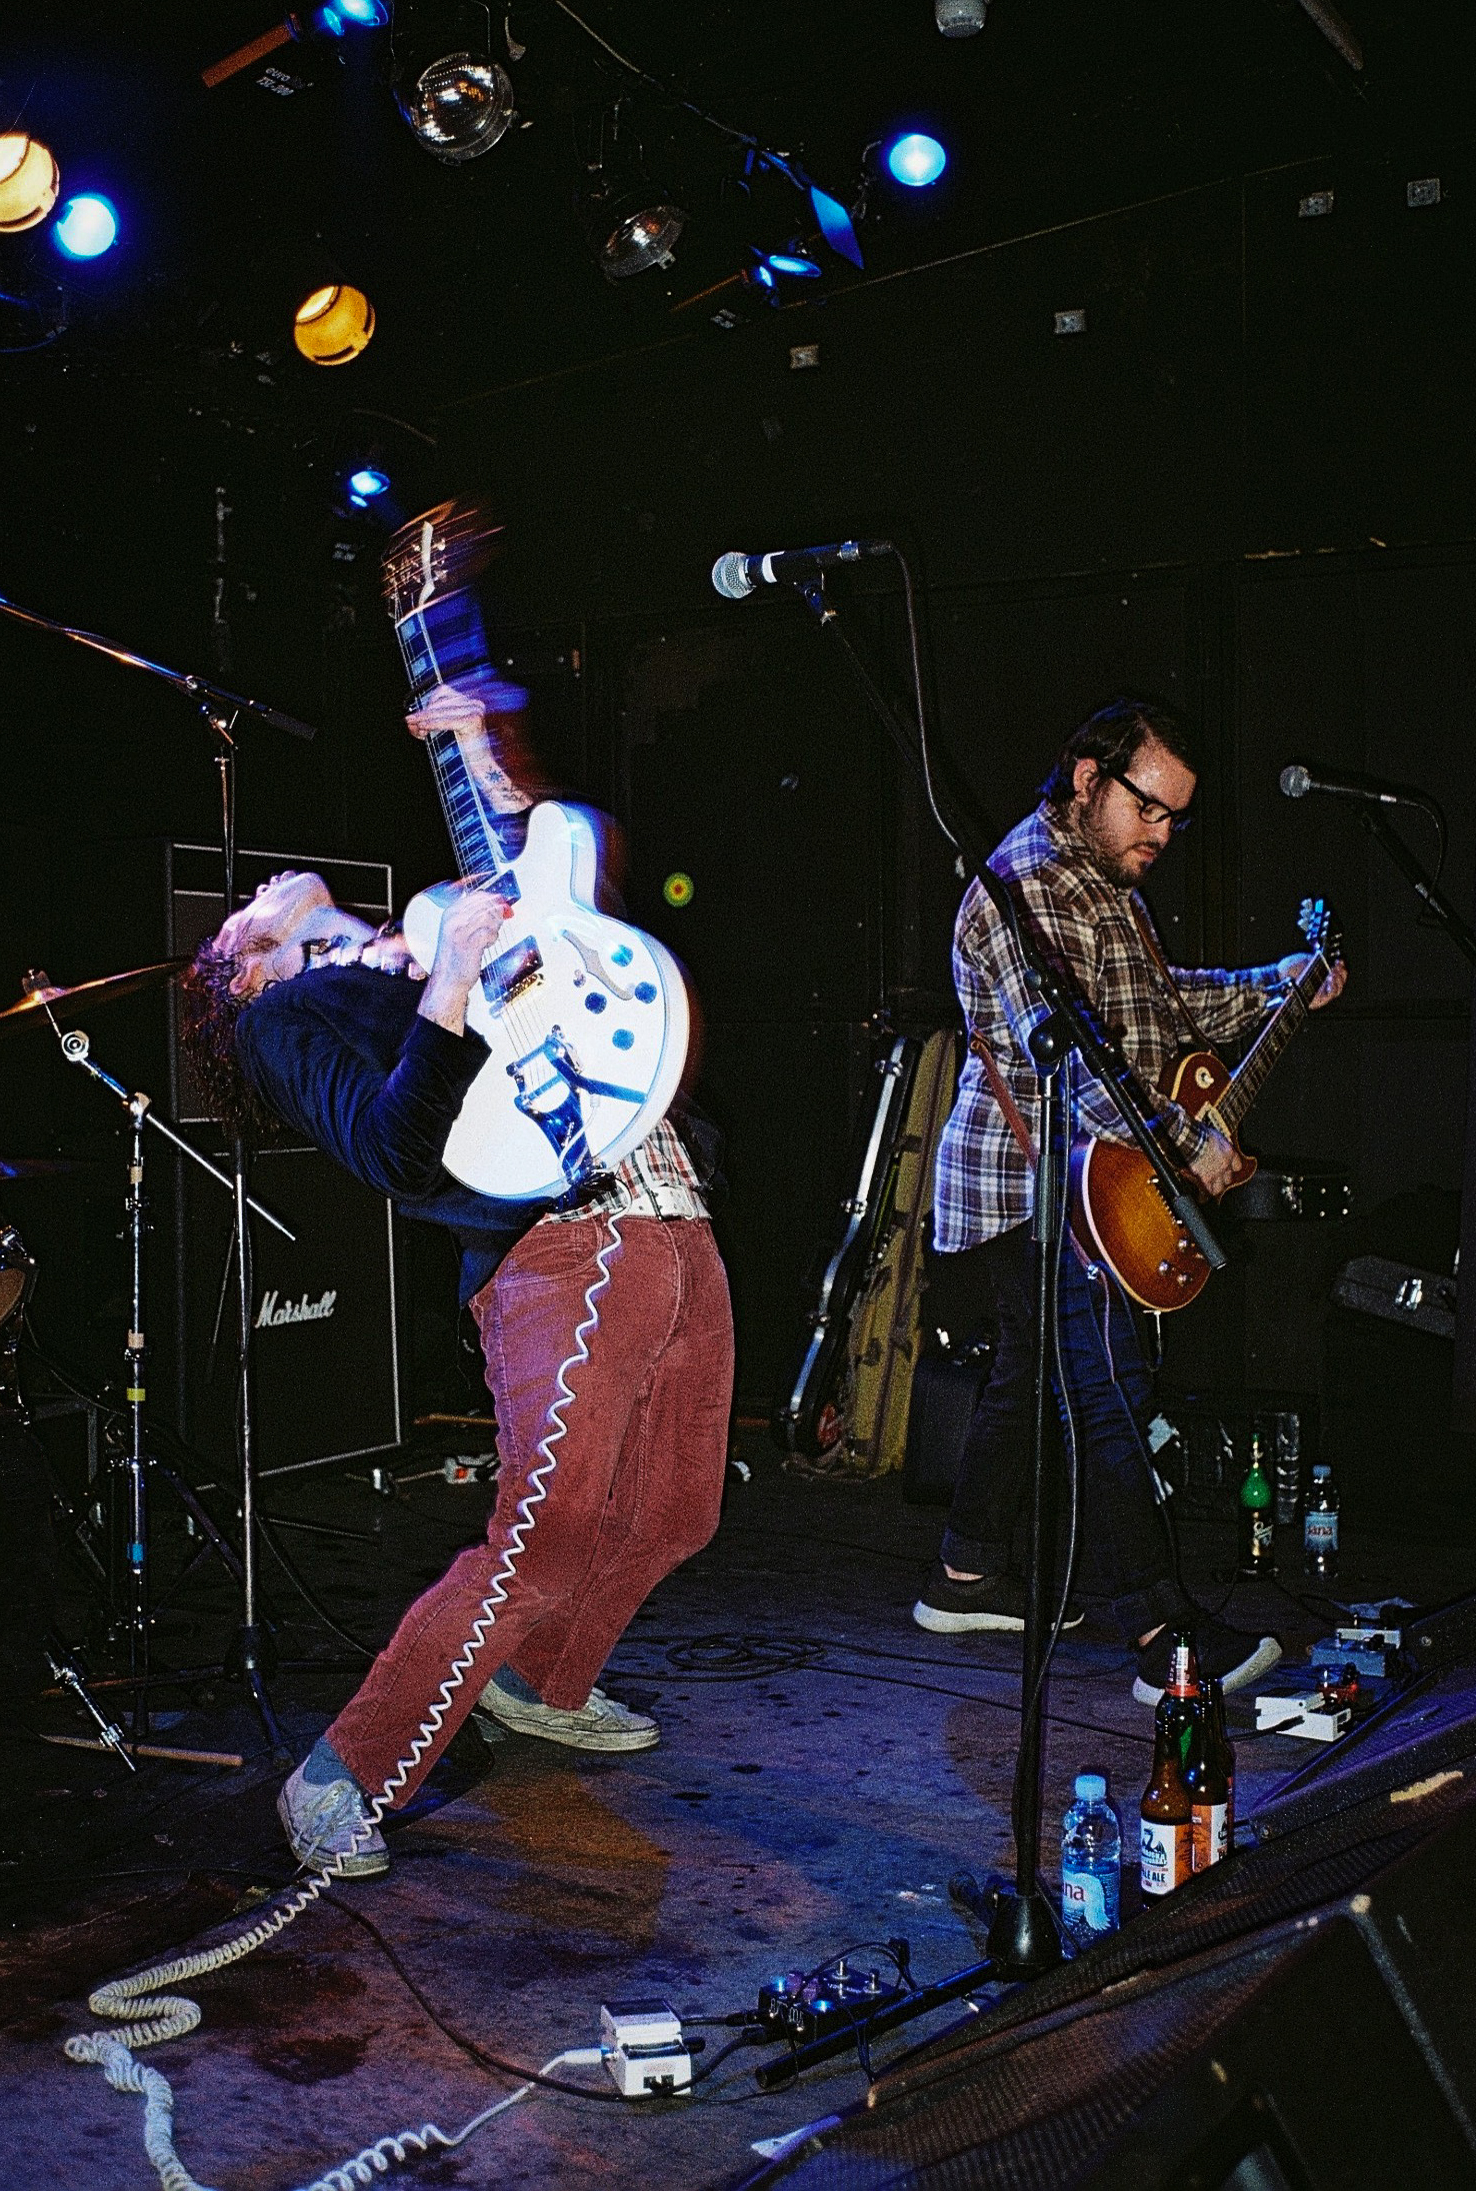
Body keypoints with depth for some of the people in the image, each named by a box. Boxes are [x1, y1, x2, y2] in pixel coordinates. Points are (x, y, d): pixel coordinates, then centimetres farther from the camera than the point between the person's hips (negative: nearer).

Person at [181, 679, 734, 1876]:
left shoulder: (433, 939, 27)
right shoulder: (286, 1013, 6)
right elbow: (393, 1153, -10)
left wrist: (495, 765, 22)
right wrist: (453, 985, -18)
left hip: (676, 1229, 7)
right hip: (561, 1253, -7)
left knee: (673, 1518, 13)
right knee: (547, 1544, -14)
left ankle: (542, 1687, 37)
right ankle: (344, 1777, 2)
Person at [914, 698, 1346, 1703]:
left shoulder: (1107, 881, 16)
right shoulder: (1026, 885, -18)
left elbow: (1154, 999, 29)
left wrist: (1269, 986, 19)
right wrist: (1187, 1143, -24)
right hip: (1033, 1187, -11)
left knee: (1029, 1379, 18)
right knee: (1109, 1397, -13)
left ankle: (971, 1573, 31)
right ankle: (1167, 1639, -12)